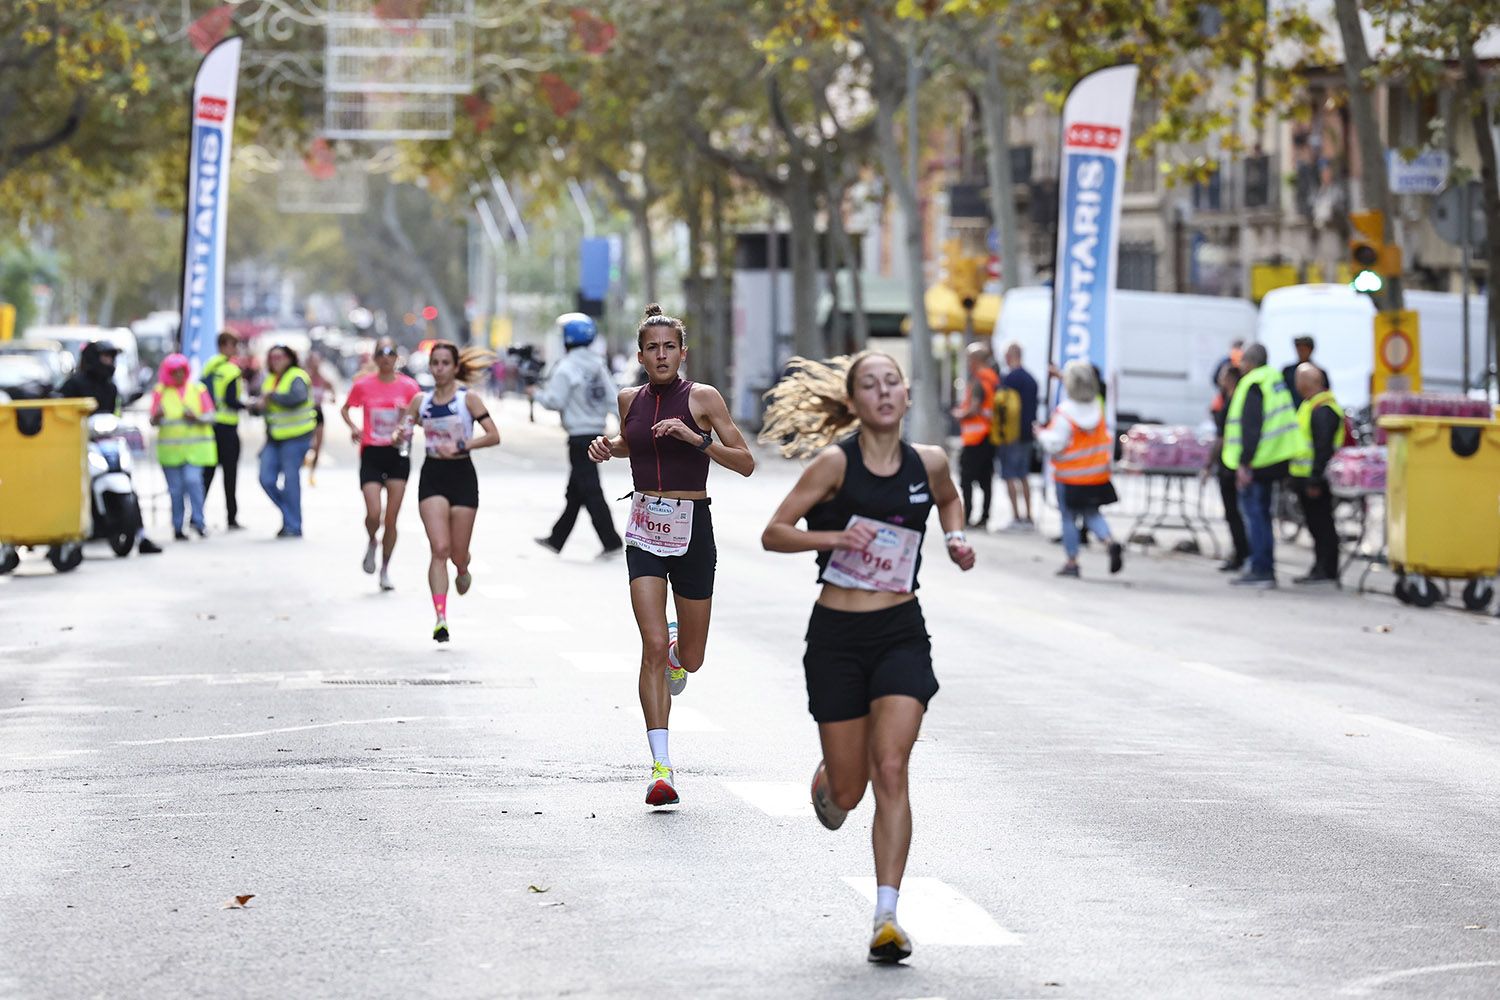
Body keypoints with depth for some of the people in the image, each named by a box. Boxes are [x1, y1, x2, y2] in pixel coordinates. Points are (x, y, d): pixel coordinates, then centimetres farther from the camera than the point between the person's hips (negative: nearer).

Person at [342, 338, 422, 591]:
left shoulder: (408, 386, 0)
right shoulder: (363, 385, 0)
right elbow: (345, 408, 14)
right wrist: (352, 427, -4)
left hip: (397, 455, 1)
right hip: (371, 454, -1)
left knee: (391, 519, 2)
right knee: (373, 514, -14)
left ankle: (385, 570, 17)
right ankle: (372, 543, 21)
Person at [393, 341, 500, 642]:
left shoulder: (468, 398, -4)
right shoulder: (421, 401, 5)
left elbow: (493, 436, -10)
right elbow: (401, 433, 12)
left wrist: (461, 446, -21)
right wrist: (398, 436, -11)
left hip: (462, 475, -1)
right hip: (432, 476, 1)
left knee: (458, 554, 5)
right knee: (440, 549, -14)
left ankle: (463, 572, 44)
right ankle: (441, 618, -17)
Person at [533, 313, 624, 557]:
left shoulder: (567, 367, -14)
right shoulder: (599, 364, 9)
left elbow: (555, 400, -15)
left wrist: (538, 394, 3)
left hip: (579, 436, -8)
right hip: (597, 430, 8)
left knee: (590, 491, -6)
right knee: (574, 492, 15)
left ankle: (611, 541, -9)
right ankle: (557, 539, 24)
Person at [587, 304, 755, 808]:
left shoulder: (702, 398, -6)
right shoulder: (630, 399, 5)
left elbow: (746, 463, -9)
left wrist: (697, 439, -22)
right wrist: (608, 447, 5)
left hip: (692, 530, -1)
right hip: (644, 532, 2)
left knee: (689, 659, 9)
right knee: (653, 644, -14)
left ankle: (676, 655, 50)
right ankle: (661, 769, -14)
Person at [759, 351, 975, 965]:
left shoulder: (928, 463, 3)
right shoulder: (836, 463, -8)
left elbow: (949, 500, 27)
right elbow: (773, 534, -8)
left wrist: (956, 537, 7)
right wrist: (834, 536, -22)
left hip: (901, 636, 1)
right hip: (836, 636, -1)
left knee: (891, 773, -14)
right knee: (847, 790, 6)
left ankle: (887, 916, -15)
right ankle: (826, 782, 46)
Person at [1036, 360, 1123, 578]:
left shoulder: (1065, 413, -18)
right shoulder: (1097, 409, 0)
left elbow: (1055, 444, -17)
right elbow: (1107, 439, 8)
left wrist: (1041, 434, -1)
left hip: (1070, 476, -5)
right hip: (1098, 474, 5)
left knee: (1069, 518, 6)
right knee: (1092, 514, 15)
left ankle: (1072, 561, 9)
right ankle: (1111, 541, -10)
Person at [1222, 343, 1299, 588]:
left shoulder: (1253, 385, -13)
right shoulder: (1275, 379, 16)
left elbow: (1251, 427, -21)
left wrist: (1244, 463, -22)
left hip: (1257, 459, -9)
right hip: (1278, 459, 9)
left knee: (1253, 512, -6)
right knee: (1262, 511, 16)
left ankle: (1260, 570, -9)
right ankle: (1266, 569, 19)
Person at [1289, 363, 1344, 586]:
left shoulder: (1323, 409, -18)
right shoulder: (1310, 405, 17)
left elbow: (1324, 447, -23)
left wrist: (1315, 480, -25)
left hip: (1315, 480, -10)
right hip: (1305, 478, 10)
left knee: (1322, 525, -6)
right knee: (1316, 525, 14)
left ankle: (1327, 572, -3)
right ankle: (1320, 569, 20)